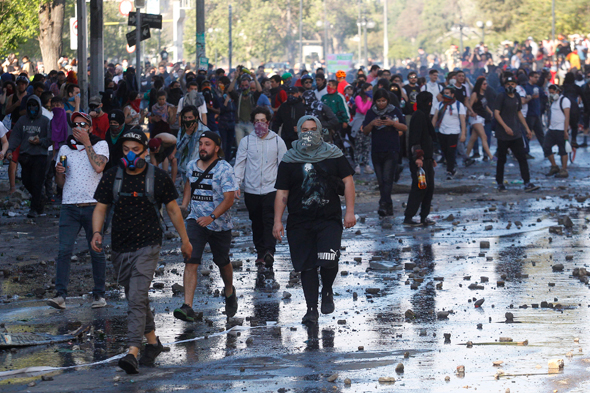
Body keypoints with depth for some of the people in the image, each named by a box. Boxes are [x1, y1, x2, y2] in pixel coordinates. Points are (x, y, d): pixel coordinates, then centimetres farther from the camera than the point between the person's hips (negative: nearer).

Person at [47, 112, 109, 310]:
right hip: (69, 205, 2)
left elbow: (98, 167, -15)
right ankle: (60, 294, -12)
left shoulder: (100, 145, 5)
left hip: (93, 205, -2)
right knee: (64, 250, -10)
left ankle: (99, 293, 14)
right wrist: (59, 172, -5)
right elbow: (60, 183, 17)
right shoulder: (65, 149, 14)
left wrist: (86, 143, -9)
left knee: (97, 251, 3)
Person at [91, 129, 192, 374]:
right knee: (136, 299, 16)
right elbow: (100, 208, 4)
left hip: (148, 246, -4)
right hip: (120, 247, 4)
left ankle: (132, 353, -24)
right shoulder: (112, 177, 2)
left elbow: (173, 209, 6)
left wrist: (184, 239, 11)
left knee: (137, 299, -17)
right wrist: (97, 232, -15)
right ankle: (152, 342, 34)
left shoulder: (158, 178, -4)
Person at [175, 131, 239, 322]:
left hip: (220, 224, -3)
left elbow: (229, 199, -20)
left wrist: (211, 217, -31)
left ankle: (229, 291, 49)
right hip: (195, 221, 3)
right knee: (191, 262, -15)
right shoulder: (191, 166, 3)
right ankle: (188, 307, -21)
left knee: (222, 261, 16)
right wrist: (184, 206, 16)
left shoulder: (224, 169, -14)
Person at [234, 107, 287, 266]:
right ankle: (260, 252, 15)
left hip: (271, 189, -2)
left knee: (270, 221, -13)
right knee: (257, 223, 7)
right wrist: (236, 184, -5)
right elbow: (239, 164, 7)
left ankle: (269, 251, -22)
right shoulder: (246, 141, 5)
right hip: (251, 190, 2)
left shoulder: (277, 141, 4)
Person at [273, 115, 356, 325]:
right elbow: (282, 193, 6)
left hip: (329, 219, -1)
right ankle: (311, 308, 12)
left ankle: (327, 291, 13)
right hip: (300, 223, 1)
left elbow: (348, 181, 5)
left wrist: (350, 211, -3)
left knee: (328, 261, -17)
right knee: (307, 267, 1)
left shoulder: (333, 156, 4)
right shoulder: (289, 162, 5)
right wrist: (277, 221, -2)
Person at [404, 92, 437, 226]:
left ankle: (424, 217, 14)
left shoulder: (424, 116, 19)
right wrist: (417, 157, -25)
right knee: (419, 188, -9)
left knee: (429, 187, 9)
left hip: (426, 158, 10)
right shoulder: (419, 116, -13)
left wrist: (431, 158, 25)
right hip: (419, 159, -10)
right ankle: (408, 218, -7)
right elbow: (415, 138, -20)